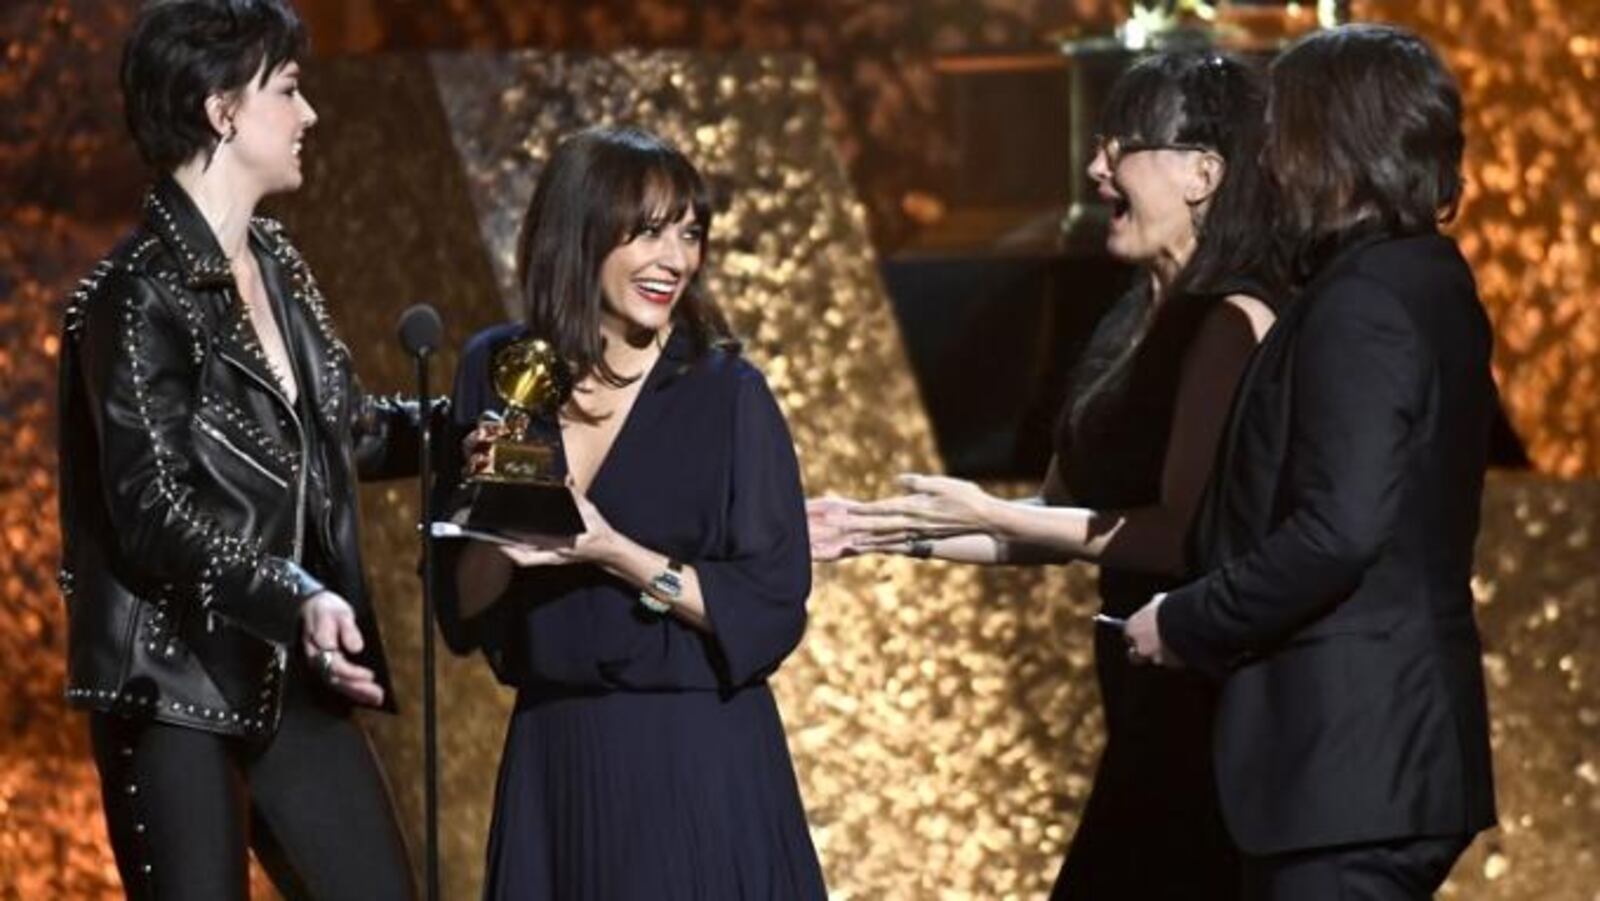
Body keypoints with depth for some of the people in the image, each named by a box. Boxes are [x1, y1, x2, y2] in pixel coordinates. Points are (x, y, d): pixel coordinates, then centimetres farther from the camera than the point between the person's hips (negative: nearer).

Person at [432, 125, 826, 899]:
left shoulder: (726, 392, -7)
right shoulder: (497, 375, 2)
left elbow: (771, 608, -9)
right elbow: (463, 606, 4)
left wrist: (617, 556, -18)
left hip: (699, 765, -3)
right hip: (552, 758, 3)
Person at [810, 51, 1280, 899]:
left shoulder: (1230, 326, -14)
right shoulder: (1139, 324, 14)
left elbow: (1190, 533, -20)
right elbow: (1065, 513, 17)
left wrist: (990, 517, -15)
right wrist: (885, 531, 8)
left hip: (1206, 708, -9)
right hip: (1149, 708, 9)